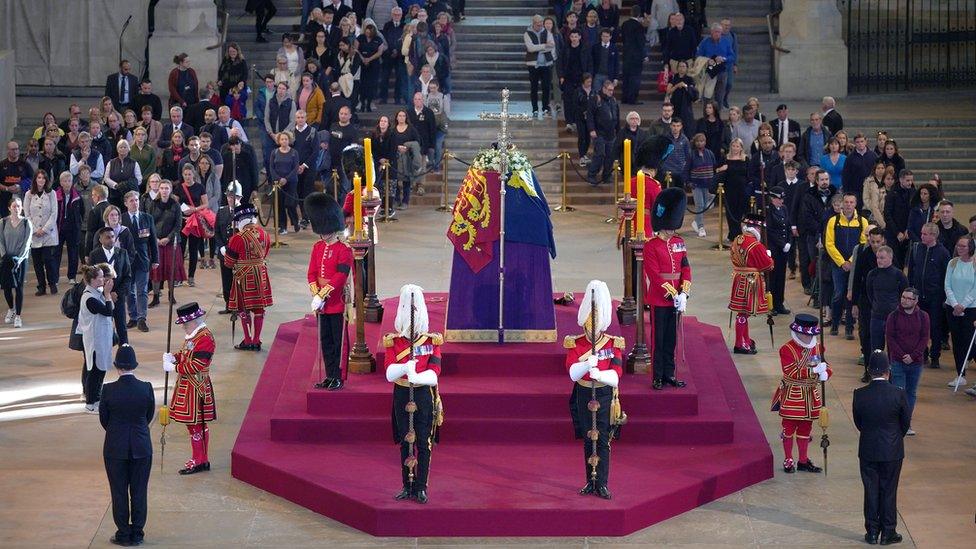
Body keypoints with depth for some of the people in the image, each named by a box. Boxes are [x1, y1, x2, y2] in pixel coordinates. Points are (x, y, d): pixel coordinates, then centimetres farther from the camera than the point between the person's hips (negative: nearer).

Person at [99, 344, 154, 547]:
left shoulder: (108, 390, -14)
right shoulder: (146, 388, -11)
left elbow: (103, 419, -1)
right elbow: (150, 416, 3)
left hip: (115, 448, -1)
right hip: (141, 448, 1)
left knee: (119, 492, 9)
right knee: (139, 491, 11)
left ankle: (123, 534, 14)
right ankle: (137, 534, 16)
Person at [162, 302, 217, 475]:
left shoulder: (204, 338, -20)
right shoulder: (192, 335, 11)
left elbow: (196, 365, -24)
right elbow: (186, 354, 22)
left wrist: (174, 367, -19)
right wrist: (173, 357, 0)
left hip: (195, 388, -10)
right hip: (186, 385, 10)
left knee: (195, 425, -3)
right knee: (197, 424, 15)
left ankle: (198, 462, 4)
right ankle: (202, 460, 23)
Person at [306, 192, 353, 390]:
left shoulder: (344, 250, -11)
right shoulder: (318, 247, 9)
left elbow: (340, 277, -17)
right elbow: (312, 273, 6)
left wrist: (321, 296, -19)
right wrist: (316, 296, -8)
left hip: (337, 303, -6)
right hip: (321, 303, 6)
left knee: (338, 341, 0)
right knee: (325, 342, 11)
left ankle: (338, 378, 5)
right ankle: (330, 376, 19)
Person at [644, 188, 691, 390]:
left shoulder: (679, 243, 8)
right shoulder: (651, 246, -11)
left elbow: (686, 269, 7)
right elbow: (655, 275, -16)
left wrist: (683, 294, -7)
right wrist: (673, 295, -18)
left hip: (676, 299, 6)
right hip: (659, 299, -6)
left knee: (671, 339, 12)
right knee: (659, 339, 1)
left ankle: (669, 374, 19)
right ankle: (658, 377, 7)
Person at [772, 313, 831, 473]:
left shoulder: (817, 347, 4)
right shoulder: (787, 349, -14)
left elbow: (826, 366, 7)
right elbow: (790, 373, -22)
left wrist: (825, 373, -19)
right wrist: (812, 369, -28)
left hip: (811, 394, 5)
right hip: (792, 395, -5)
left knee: (806, 427, 13)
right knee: (789, 427, 3)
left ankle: (803, 460, 23)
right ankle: (788, 461, 14)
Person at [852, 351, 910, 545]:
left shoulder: (860, 394, -11)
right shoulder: (898, 394, -15)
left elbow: (858, 422, 1)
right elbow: (906, 423, -3)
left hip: (868, 451, 1)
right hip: (892, 450, -1)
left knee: (871, 491, 11)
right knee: (889, 491, 9)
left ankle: (872, 532, 16)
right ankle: (888, 533, 14)